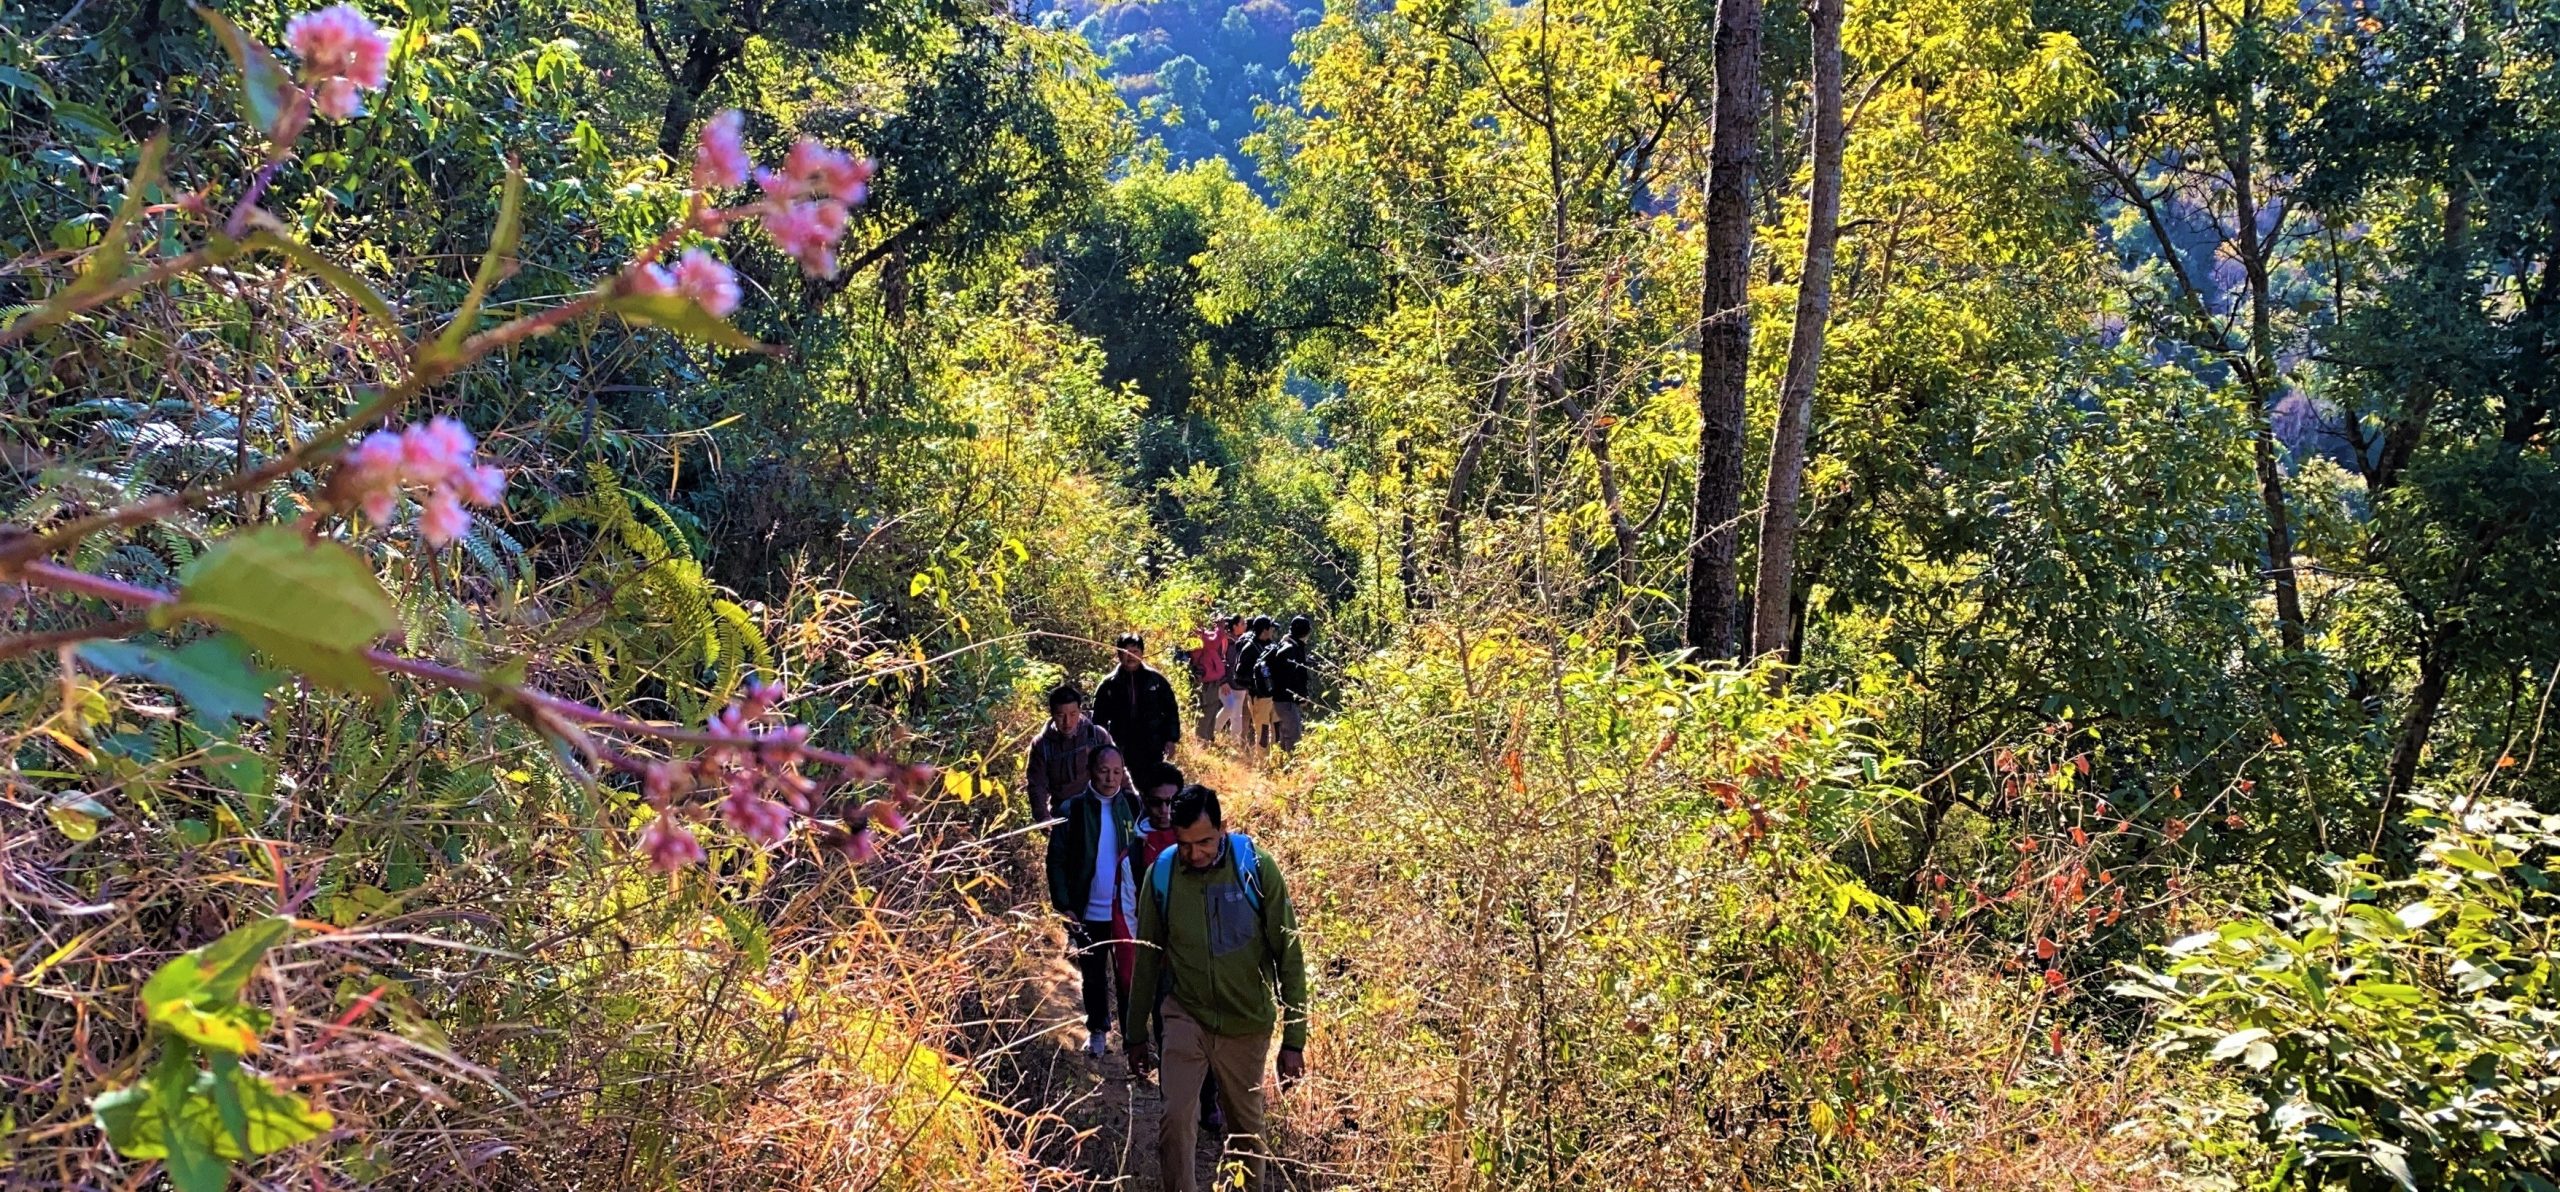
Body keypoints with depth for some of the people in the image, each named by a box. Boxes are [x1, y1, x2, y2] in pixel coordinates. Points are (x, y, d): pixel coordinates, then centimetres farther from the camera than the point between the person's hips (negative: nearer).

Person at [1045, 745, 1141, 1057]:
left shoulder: (1133, 804, -3)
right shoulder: (1072, 809, -6)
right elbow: (1057, 860, -4)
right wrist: (1063, 905, -8)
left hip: (1127, 909, 0)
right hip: (1088, 911, 0)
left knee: (1128, 976, 4)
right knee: (1094, 976, 15)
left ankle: (1132, 1035, 18)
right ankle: (1097, 1030, 33)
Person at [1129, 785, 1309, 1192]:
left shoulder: (1257, 868, -14)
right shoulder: (1160, 874, -8)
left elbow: (1288, 955, -8)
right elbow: (1148, 959, 4)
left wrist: (1294, 1039, -8)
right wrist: (1137, 1033, 10)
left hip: (1247, 1022, 0)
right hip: (1185, 1016, 1)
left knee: (1247, 1128, 13)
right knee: (1174, 1119, -15)